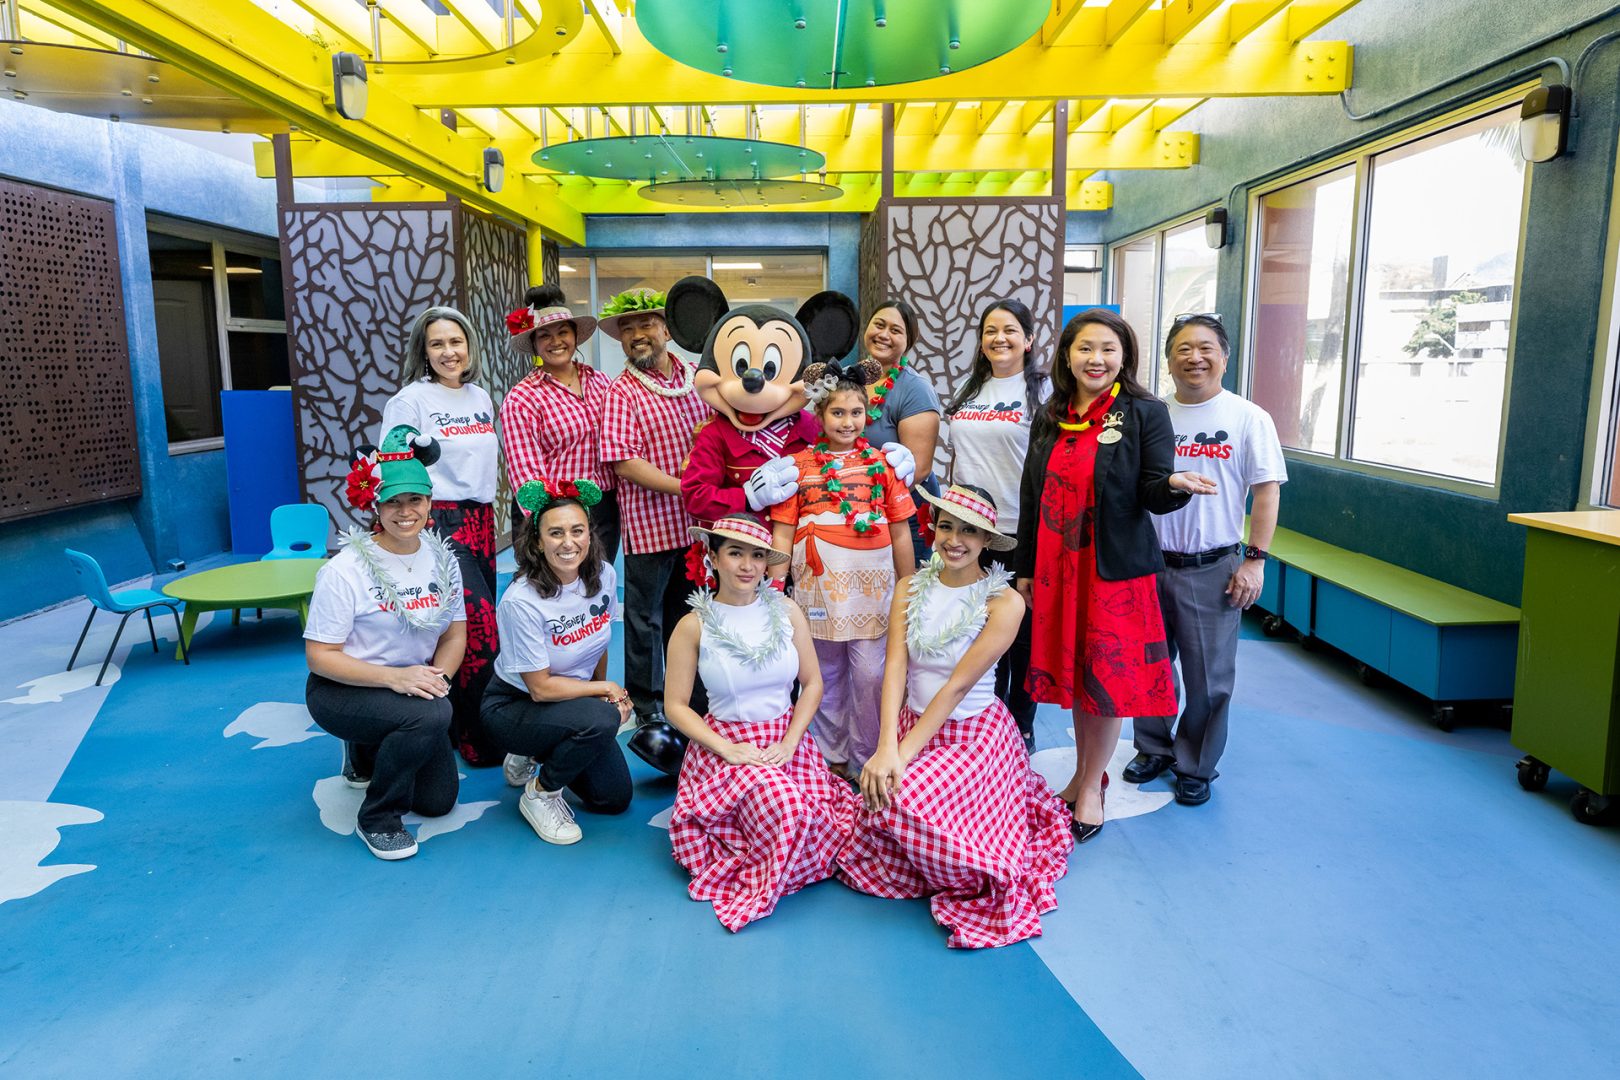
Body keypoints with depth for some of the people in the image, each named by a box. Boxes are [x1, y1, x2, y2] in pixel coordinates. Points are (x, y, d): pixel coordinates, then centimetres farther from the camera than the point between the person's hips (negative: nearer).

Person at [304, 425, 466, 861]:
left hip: (411, 688, 6)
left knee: (438, 800, 7)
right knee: (432, 716, -35)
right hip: (341, 691, -6)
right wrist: (392, 677, -32)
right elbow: (319, 656, -19)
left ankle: (366, 756, 36)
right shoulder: (346, 570, -21)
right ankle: (376, 819, -10)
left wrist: (438, 676, -19)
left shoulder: (441, 558, -4)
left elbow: (455, 633, 2)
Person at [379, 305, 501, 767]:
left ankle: (459, 723, 23)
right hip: (437, 522, -7)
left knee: (476, 623, 9)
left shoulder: (481, 397, 13)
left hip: (481, 520, 7)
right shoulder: (410, 400, -7)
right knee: (478, 628, -10)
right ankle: (477, 738, 3)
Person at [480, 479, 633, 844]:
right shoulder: (521, 601, -29)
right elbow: (541, 687, -23)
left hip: (573, 700, 6)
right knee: (601, 719, -34)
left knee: (615, 798, 3)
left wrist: (606, 691, 13)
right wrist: (607, 690, -15)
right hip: (513, 705, -6)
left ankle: (535, 757, 26)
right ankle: (539, 796, -7)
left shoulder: (603, 575, -11)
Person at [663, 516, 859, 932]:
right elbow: (675, 705, -5)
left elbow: (813, 683, 4)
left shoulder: (787, 611, -1)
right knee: (785, 812, -29)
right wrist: (727, 749, -15)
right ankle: (759, 883, 4)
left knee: (821, 824, -17)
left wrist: (788, 743, -9)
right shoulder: (694, 625, -7)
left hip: (786, 738, 4)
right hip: (727, 743, -3)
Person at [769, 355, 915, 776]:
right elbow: (782, 532, 3)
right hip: (818, 582, 1)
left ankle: (867, 762, 16)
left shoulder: (881, 463, 5)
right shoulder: (800, 466, 5)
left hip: (871, 583, 0)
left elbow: (900, 532, 7)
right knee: (826, 677, 11)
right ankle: (833, 759, 27)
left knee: (869, 675, -1)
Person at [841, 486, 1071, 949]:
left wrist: (903, 754, -23)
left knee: (905, 804, -25)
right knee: (884, 795, -17)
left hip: (974, 735, -4)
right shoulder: (911, 588, -1)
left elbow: (959, 685, -18)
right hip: (911, 723, 4)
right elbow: (896, 666, -11)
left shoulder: (1005, 602, -13)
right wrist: (886, 748, -24)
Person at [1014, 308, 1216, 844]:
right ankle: (1084, 772, 30)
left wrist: (1175, 485, -33)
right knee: (1072, 670, 13)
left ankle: (1092, 787, 19)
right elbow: (1032, 497, 11)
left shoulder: (1145, 413, -5)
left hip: (1115, 568, -4)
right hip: (1057, 566, 5)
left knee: (1106, 676, 3)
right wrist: (1025, 567, 11)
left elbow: (1153, 496, -9)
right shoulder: (1049, 418, 8)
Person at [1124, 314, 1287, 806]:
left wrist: (1254, 560, -11)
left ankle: (1196, 766, 23)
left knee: (1208, 675, 5)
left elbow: (1267, 492, -4)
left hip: (1212, 568, -3)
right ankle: (1153, 748, 33)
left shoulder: (1248, 418, -3)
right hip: (1150, 562, 3)